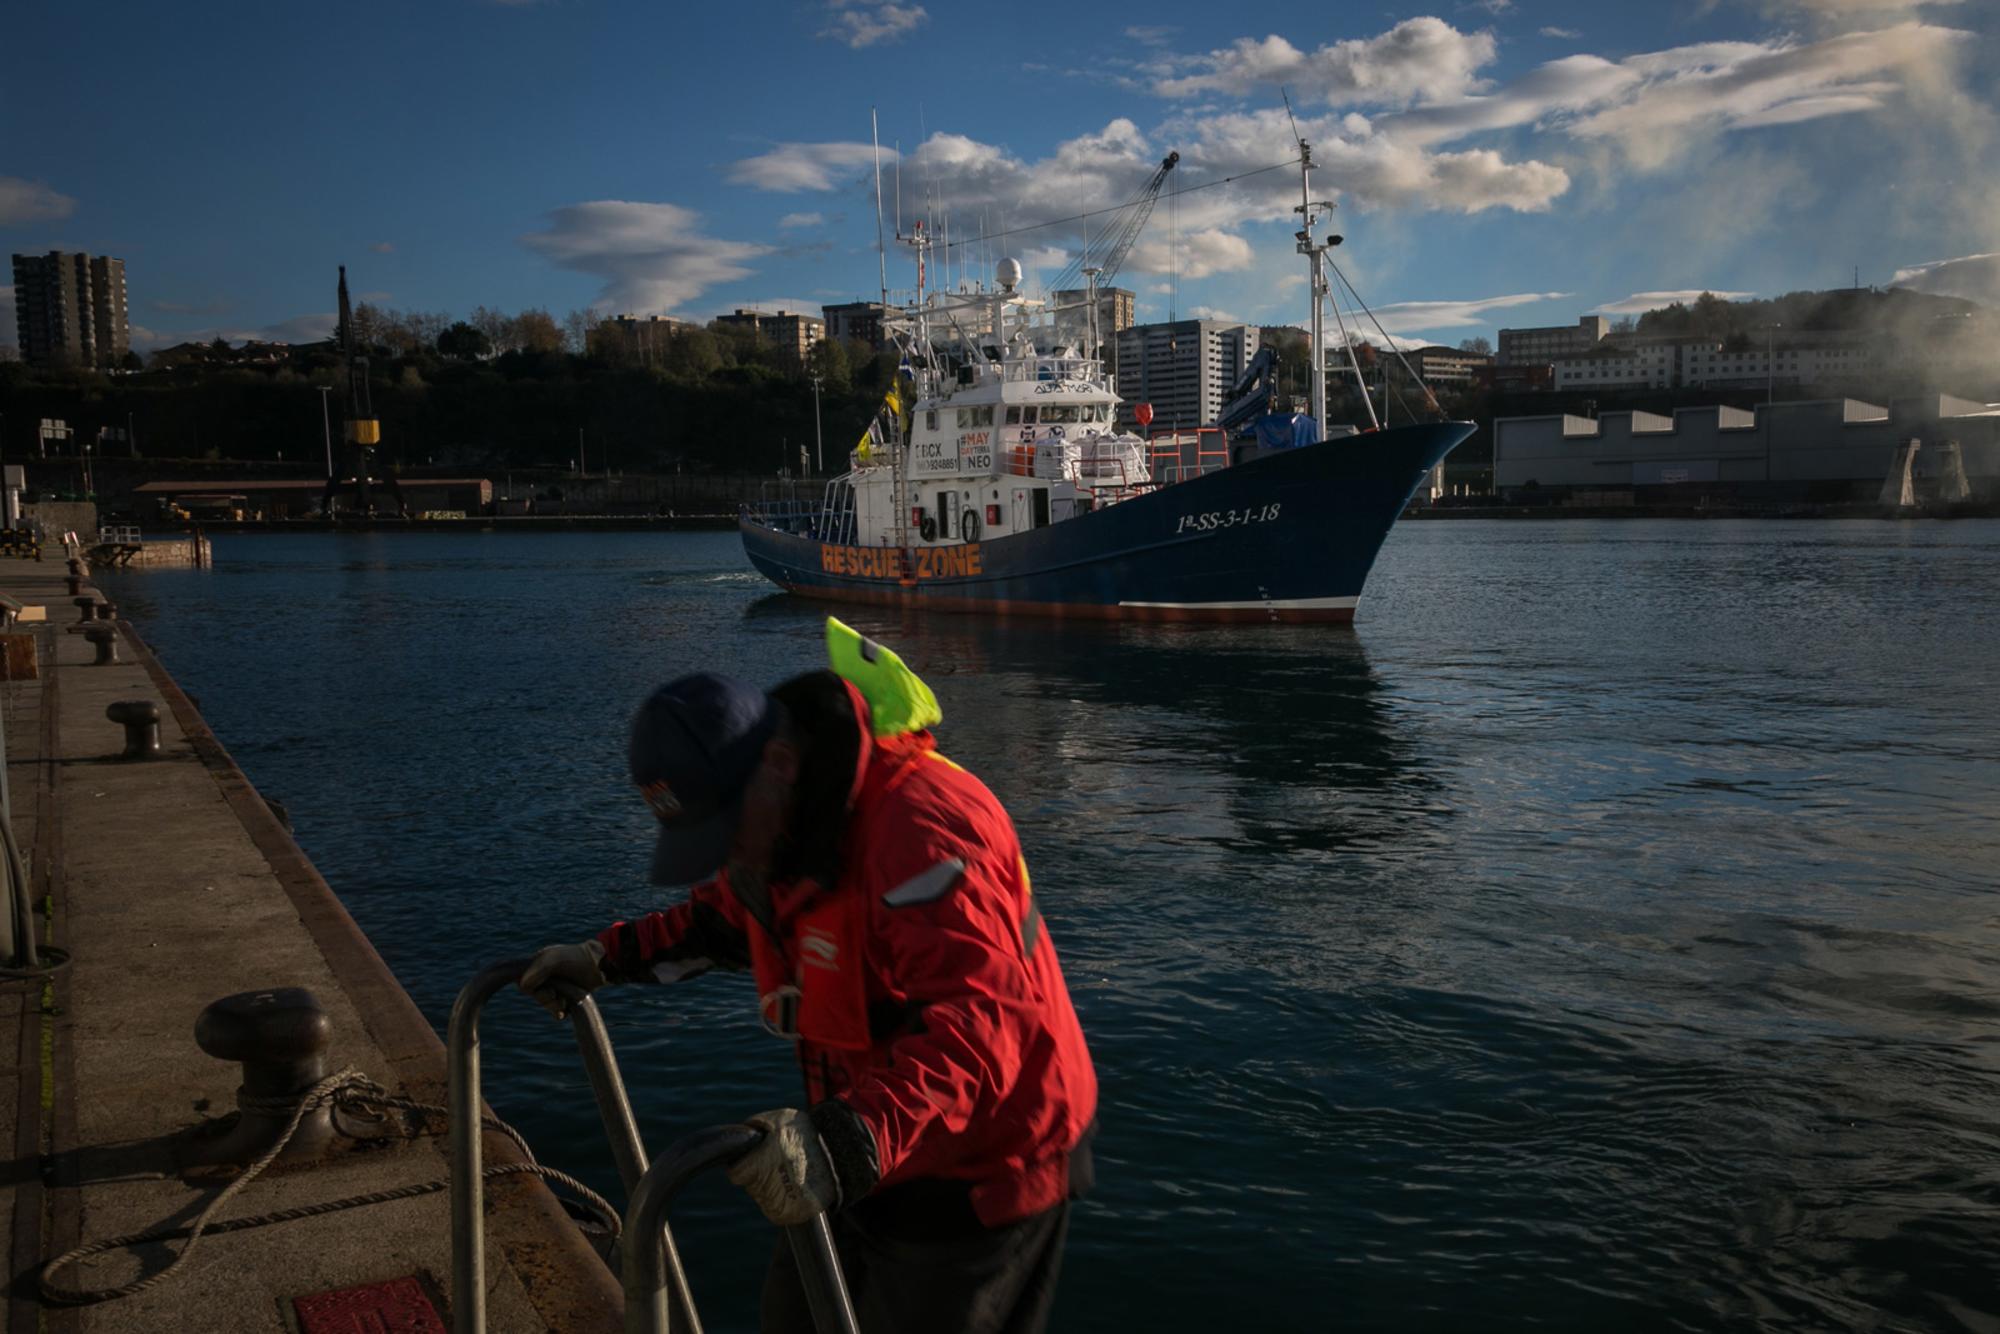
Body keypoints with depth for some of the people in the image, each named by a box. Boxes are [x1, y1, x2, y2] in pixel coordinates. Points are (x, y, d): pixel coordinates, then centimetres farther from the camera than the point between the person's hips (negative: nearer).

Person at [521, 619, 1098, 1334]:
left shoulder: (920, 830, -33)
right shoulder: (780, 813, -3)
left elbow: (976, 1018, -42)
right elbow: (729, 913, 19)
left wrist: (849, 1142, -53)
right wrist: (610, 956, 10)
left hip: (977, 1169, -9)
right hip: (874, 1151, 9)